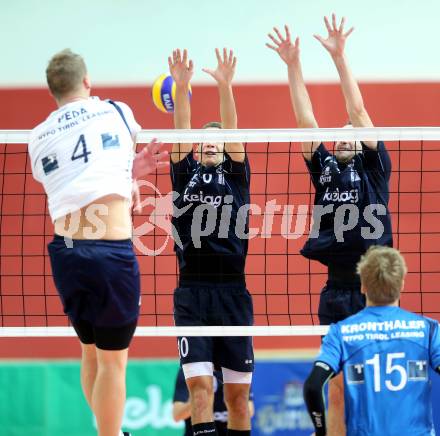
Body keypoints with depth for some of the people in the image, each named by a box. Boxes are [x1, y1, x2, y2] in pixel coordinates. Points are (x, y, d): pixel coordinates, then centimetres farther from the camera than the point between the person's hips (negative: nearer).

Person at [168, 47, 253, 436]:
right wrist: (181, 87, -16)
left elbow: (232, 132, -3)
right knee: (199, 383, -11)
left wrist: (225, 86, -17)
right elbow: (181, 131, -2)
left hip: (233, 291, 1)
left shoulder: (235, 175, 11)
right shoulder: (185, 174, 11)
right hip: (192, 291, -1)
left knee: (238, 391, 4)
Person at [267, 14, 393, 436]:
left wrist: (339, 56, -8)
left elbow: (358, 110, -4)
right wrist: (293, 65, 2)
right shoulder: (325, 168, 13)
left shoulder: (373, 166, 4)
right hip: (336, 289, 4)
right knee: (338, 391, 6)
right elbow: (304, 118, 8)